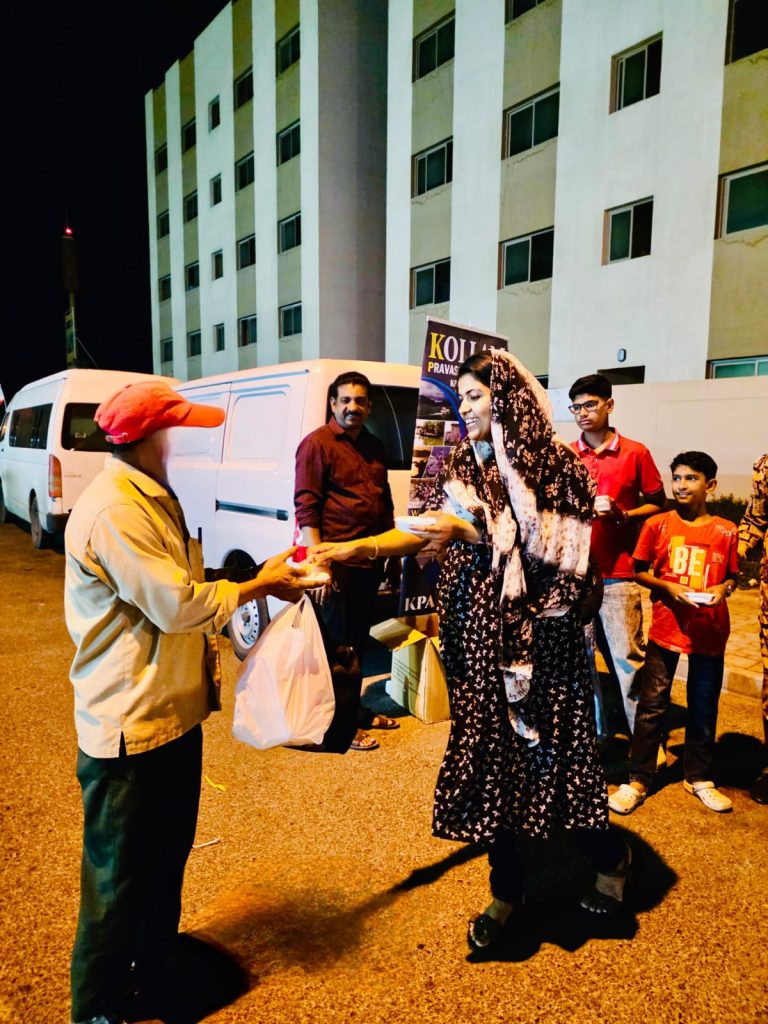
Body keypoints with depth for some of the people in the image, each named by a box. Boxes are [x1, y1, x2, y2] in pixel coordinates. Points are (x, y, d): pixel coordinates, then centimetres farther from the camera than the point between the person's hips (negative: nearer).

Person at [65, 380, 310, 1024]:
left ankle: (156, 964, 47)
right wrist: (255, 586, -12)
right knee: (120, 875, 10)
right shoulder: (113, 511, -24)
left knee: (169, 855, 25)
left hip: (175, 711, 10)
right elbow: (176, 605, -24)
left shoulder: (156, 501, 10)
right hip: (130, 726, -10)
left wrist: (263, 579, 2)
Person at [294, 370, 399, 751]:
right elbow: (306, 508, -13)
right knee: (338, 644, 2)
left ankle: (355, 709, 32)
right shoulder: (317, 444, -8)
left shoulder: (374, 447, 15)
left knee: (358, 640, 18)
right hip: (338, 561, -7)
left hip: (371, 561, 8)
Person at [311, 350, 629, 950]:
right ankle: (507, 889, 30)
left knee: (551, 749, 6)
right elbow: (425, 532, 0)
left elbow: (547, 549, -11)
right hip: (477, 632, 4)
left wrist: (472, 532, -18)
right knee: (487, 754, 9)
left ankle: (610, 857, 37)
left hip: (538, 635, -4)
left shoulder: (553, 464, -6)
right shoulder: (461, 464, 7)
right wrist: (352, 548, -12)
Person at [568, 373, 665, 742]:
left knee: (628, 657, 1)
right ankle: (593, 732, 27)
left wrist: (622, 515, -11)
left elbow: (658, 505, 6)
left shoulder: (636, 453, 1)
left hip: (618, 575, -2)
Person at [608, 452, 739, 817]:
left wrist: (722, 588, -11)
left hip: (710, 629, 2)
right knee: (652, 705, 4)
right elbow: (639, 571, 3)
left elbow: (732, 576, 11)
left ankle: (698, 777, 31)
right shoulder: (657, 524, -3)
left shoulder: (726, 531, 1)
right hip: (666, 626, -1)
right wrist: (668, 586, -13)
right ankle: (638, 780, 15)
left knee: (704, 707, 13)